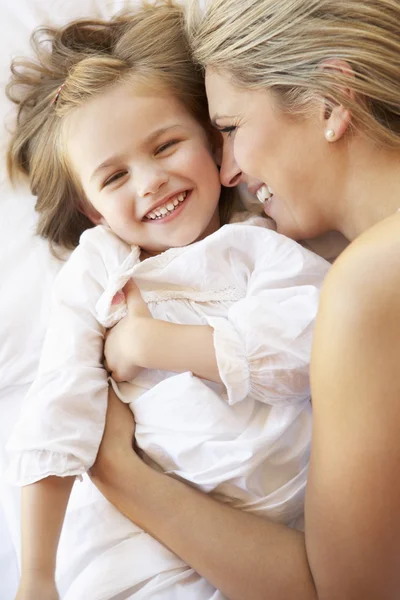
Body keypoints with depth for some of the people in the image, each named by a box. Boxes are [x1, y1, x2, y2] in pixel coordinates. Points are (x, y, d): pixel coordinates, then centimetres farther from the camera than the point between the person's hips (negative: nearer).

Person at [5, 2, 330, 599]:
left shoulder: (265, 239, 4)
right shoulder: (94, 274, 6)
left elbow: (307, 346, -14)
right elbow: (56, 418, 3)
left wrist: (147, 342, -11)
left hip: (312, 501, 0)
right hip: (174, 527, 1)